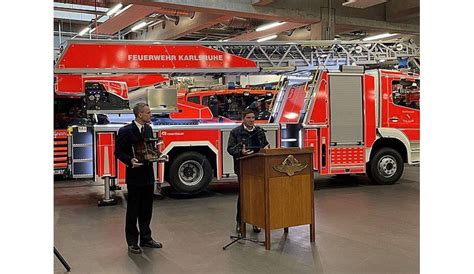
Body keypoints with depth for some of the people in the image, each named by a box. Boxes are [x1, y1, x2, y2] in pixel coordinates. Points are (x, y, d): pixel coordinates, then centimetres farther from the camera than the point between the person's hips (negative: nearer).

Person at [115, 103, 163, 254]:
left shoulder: (148, 129, 9)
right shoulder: (125, 131, -12)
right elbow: (118, 151, -9)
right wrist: (130, 161, -25)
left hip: (148, 174, 7)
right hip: (134, 175, -6)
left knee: (146, 209, 14)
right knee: (133, 210, 4)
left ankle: (146, 238, 27)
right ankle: (132, 242, 14)